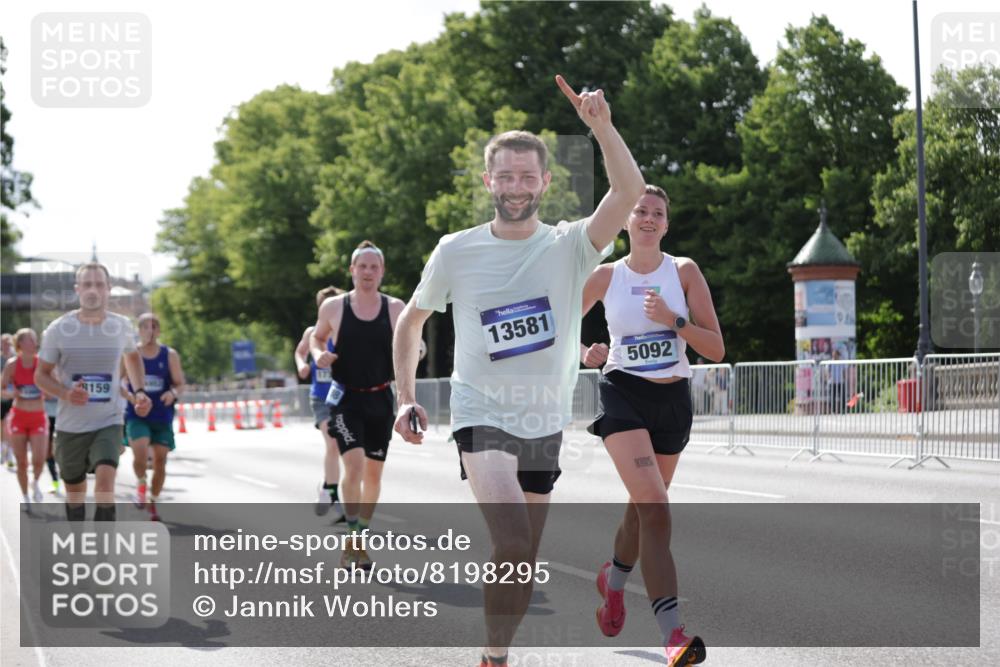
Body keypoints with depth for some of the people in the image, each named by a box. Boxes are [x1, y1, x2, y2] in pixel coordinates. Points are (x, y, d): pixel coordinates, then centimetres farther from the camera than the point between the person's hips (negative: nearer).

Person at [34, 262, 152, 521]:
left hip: (109, 422, -1)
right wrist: (65, 394, -21)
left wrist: (140, 391, 5)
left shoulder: (122, 326, -2)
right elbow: (41, 375, -1)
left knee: (105, 480, -24)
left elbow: (133, 356, 20)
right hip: (70, 425, 1)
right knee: (75, 490, 13)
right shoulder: (58, 330, -8)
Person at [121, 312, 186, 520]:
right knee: (140, 454, -22)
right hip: (137, 416, -1)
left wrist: (173, 393, -20)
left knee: (160, 460, 4)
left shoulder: (170, 355, 1)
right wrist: (130, 395, -16)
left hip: (162, 417, 1)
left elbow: (180, 384, 2)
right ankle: (141, 484, 10)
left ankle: (153, 503, 23)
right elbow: (119, 382, 4)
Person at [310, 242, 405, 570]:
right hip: (346, 398, -3)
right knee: (354, 465, -19)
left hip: (380, 399, 3)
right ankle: (350, 540, -10)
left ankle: (360, 541, 25)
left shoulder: (395, 308, 1)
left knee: (374, 471, 9)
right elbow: (317, 337, 13)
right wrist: (319, 355, -8)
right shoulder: (334, 306, -2)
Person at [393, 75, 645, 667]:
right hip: (482, 416, -2)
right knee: (512, 546, -24)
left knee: (522, 562, 11)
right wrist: (406, 396, 2)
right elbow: (411, 321, 11)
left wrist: (600, 126, -35)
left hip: (545, 424, 2)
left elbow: (630, 192, -23)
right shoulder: (456, 252, -3)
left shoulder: (570, 247, -5)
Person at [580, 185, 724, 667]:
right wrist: (586, 355, -4)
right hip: (623, 395, -3)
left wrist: (673, 319, -18)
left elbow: (716, 350, -4)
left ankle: (613, 580, 50)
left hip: (673, 399, 3)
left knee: (643, 507, 18)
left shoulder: (684, 271, 0)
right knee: (654, 508, -21)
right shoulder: (606, 276, 0)